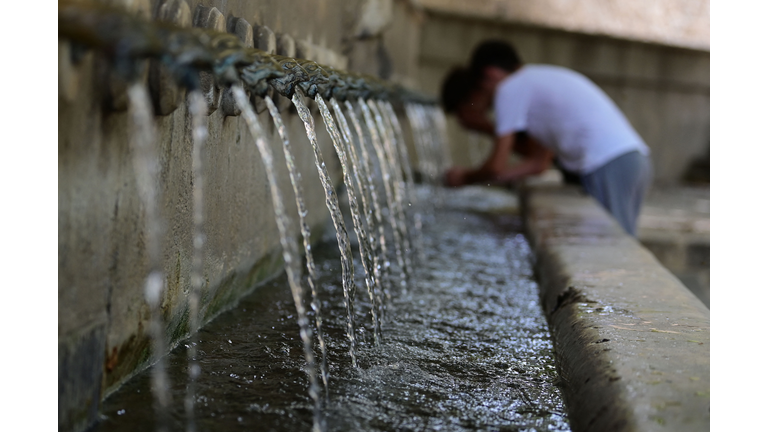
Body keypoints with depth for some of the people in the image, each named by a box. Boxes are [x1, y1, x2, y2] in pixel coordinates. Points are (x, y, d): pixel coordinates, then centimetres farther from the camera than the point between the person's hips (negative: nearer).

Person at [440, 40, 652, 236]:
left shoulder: (511, 89, -1)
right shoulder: (539, 81, 26)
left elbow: (496, 167, -2)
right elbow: (538, 162, 23)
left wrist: (465, 177, 18)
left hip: (610, 167, -9)